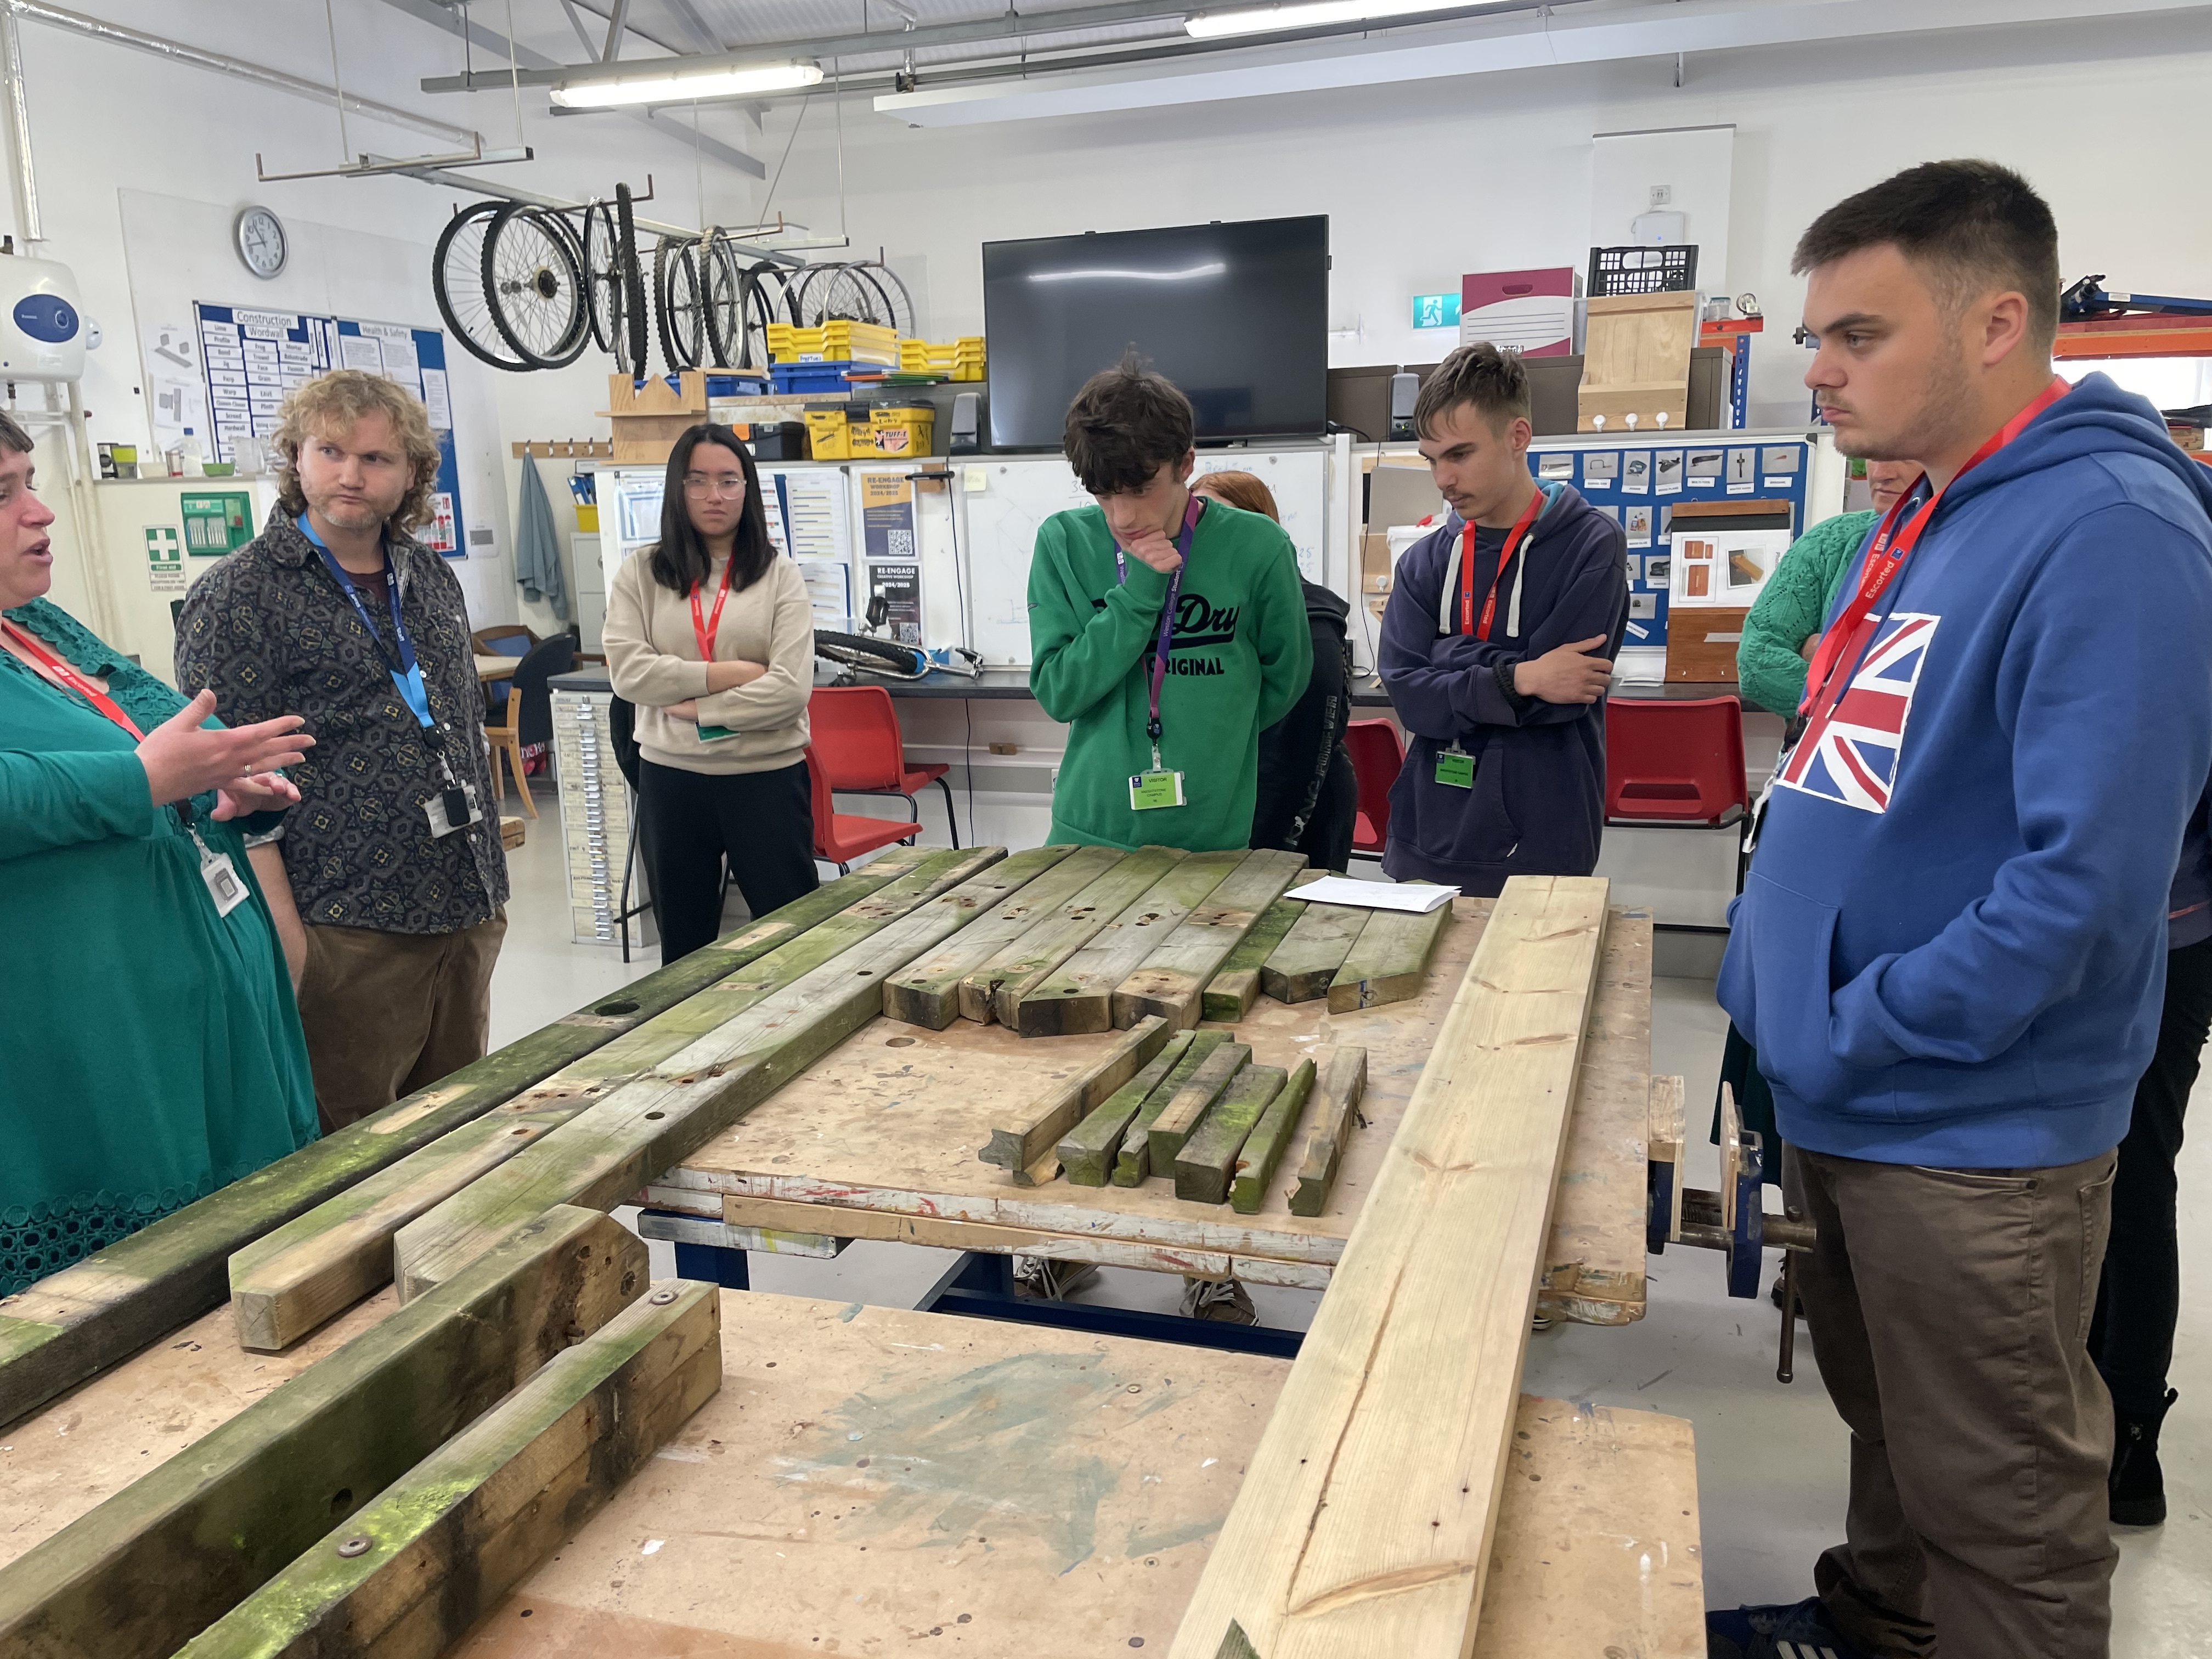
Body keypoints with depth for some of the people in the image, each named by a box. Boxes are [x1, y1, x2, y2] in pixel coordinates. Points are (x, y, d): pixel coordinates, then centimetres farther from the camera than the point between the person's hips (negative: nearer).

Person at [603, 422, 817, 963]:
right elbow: (628, 670, -9)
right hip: (670, 777, 2)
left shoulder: (779, 576, -1)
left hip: (767, 776, -2)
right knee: (683, 941, 16)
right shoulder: (640, 572, 4)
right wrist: (728, 673, -14)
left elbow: (791, 688, -12)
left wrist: (697, 707, -14)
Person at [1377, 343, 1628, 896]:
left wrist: (1454, 657, -7)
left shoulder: (1592, 545, -6)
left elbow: (1562, 693, -15)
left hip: (1539, 851, -3)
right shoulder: (1424, 562, 5)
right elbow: (1410, 696, -6)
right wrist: (1515, 680, -18)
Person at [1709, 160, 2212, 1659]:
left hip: (1970, 1131, -9)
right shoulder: (1926, 520, 9)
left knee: (2002, 1503, 10)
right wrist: (1771, 954, 8)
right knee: (1889, 1420, 27)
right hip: (1847, 1104, 9)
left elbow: (2084, 877, -26)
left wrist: (1853, 1037, -20)